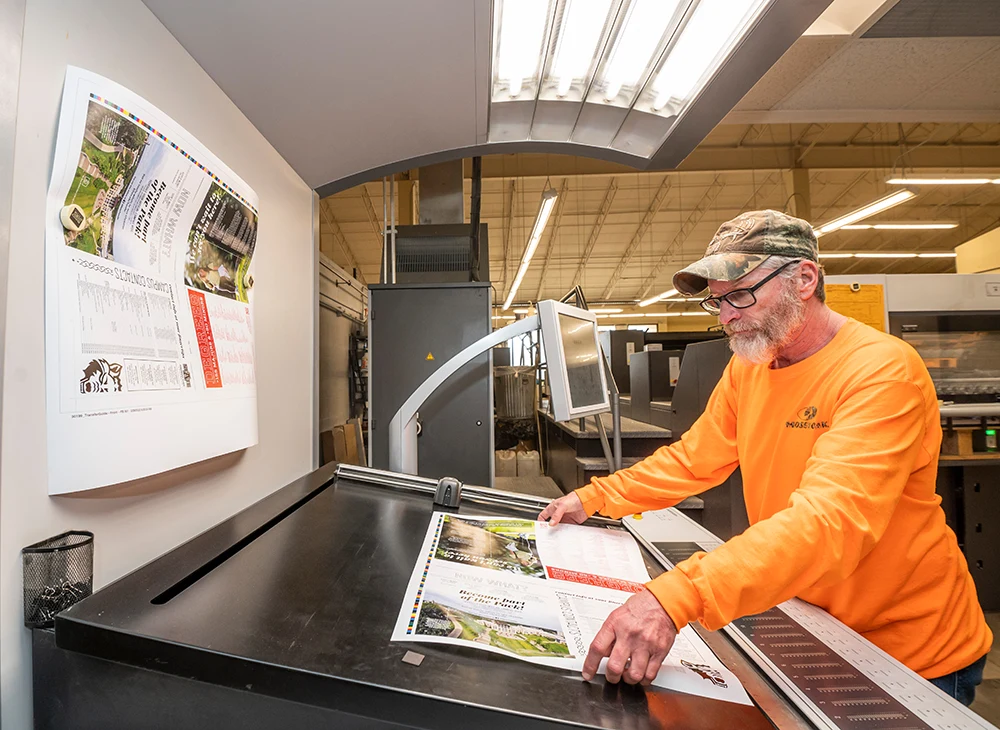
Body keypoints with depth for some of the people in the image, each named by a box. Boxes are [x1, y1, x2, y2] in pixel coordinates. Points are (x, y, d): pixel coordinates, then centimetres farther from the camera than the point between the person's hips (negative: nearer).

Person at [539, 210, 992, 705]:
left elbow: (830, 520, -40)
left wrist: (675, 597, -50)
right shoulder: (747, 368, -4)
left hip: (916, 657, -5)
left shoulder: (883, 371, -26)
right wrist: (592, 498, -6)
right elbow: (691, 460, 0)